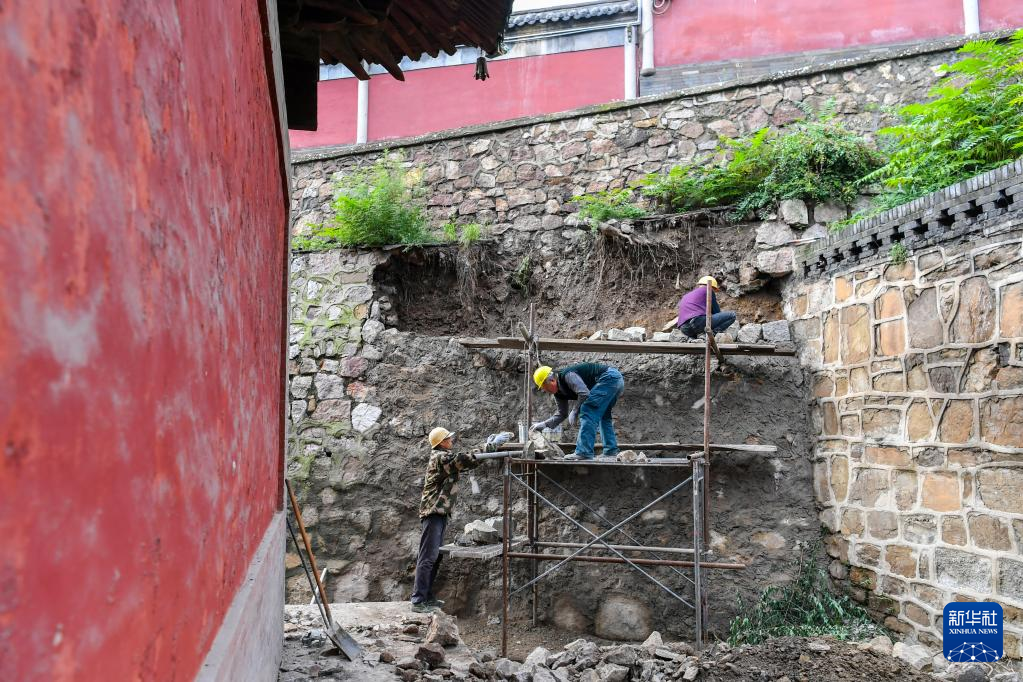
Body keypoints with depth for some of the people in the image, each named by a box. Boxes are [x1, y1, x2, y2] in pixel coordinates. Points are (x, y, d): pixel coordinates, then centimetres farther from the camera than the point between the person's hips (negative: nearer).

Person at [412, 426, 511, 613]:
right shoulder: (441, 457, -13)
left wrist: (488, 446, 13)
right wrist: (492, 445, -15)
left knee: (435, 557, 12)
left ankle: (427, 597, 17)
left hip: (439, 514, 10)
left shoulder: (444, 458, 19)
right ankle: (418, 601, -10)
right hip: (433, 512, -10)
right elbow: (468, 459, -20)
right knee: (428, 557, -11)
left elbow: (467, 461, 20)